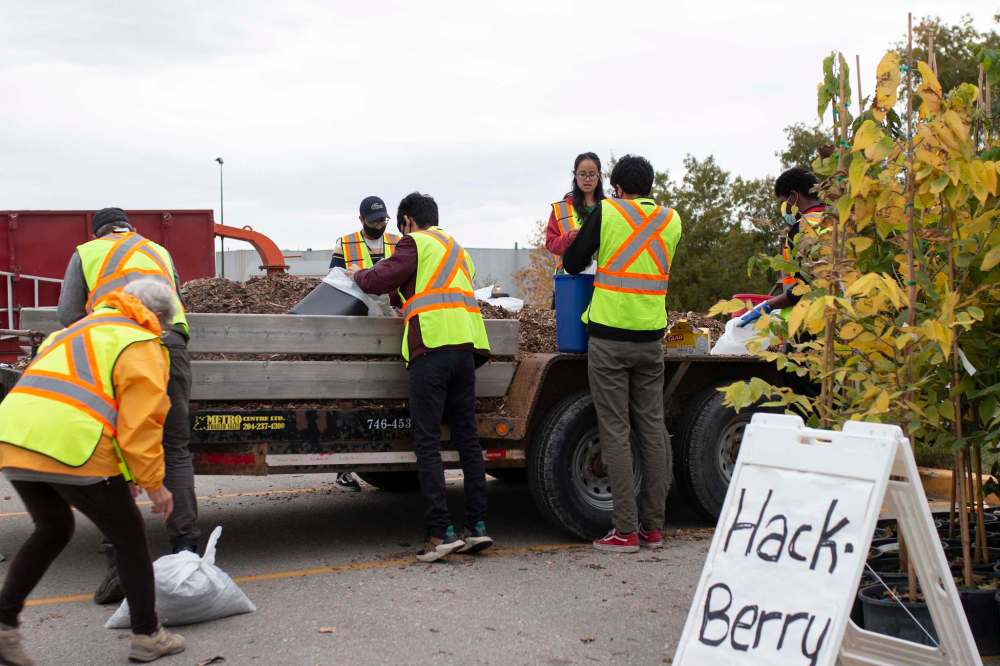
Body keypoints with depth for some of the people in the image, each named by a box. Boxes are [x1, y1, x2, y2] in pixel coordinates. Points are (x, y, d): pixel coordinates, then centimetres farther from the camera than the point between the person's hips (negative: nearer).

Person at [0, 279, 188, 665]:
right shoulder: (141, 345, 5)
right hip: (71, 449, -7)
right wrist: (152, 483, 4)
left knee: (52, 531, 30)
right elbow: (139, 423, -6)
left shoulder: (78, 332, 31)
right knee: (130, 538, 12)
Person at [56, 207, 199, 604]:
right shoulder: (160, 252, 33)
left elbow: (68, 313, 16)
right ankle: (186, 551, -1)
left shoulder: (86, 253, 24)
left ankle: (120, 565, -6)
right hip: (169, 340, 2)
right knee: (176, 452, 6)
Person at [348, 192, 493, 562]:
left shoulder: (416, 243, 5)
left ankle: (441, 533, -11)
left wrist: (358, 275, 18)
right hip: (467, 346, 8)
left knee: (428, 444, -6)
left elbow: (379, 281, -2)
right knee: (467, 438, 9)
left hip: (432, 346, -7)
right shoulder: (457, 249, 29)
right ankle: (477, 526, 8)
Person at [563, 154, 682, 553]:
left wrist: (594, 255, 24)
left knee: (616, 432, -1)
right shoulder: (671, 221, 8)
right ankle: (653, 526, 14)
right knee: (653, 428, 9)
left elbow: (572, 262, 2)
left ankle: (626, 530, 0)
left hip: (610, 337, -4)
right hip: (651, 340, 4)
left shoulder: (607, 212, -3)